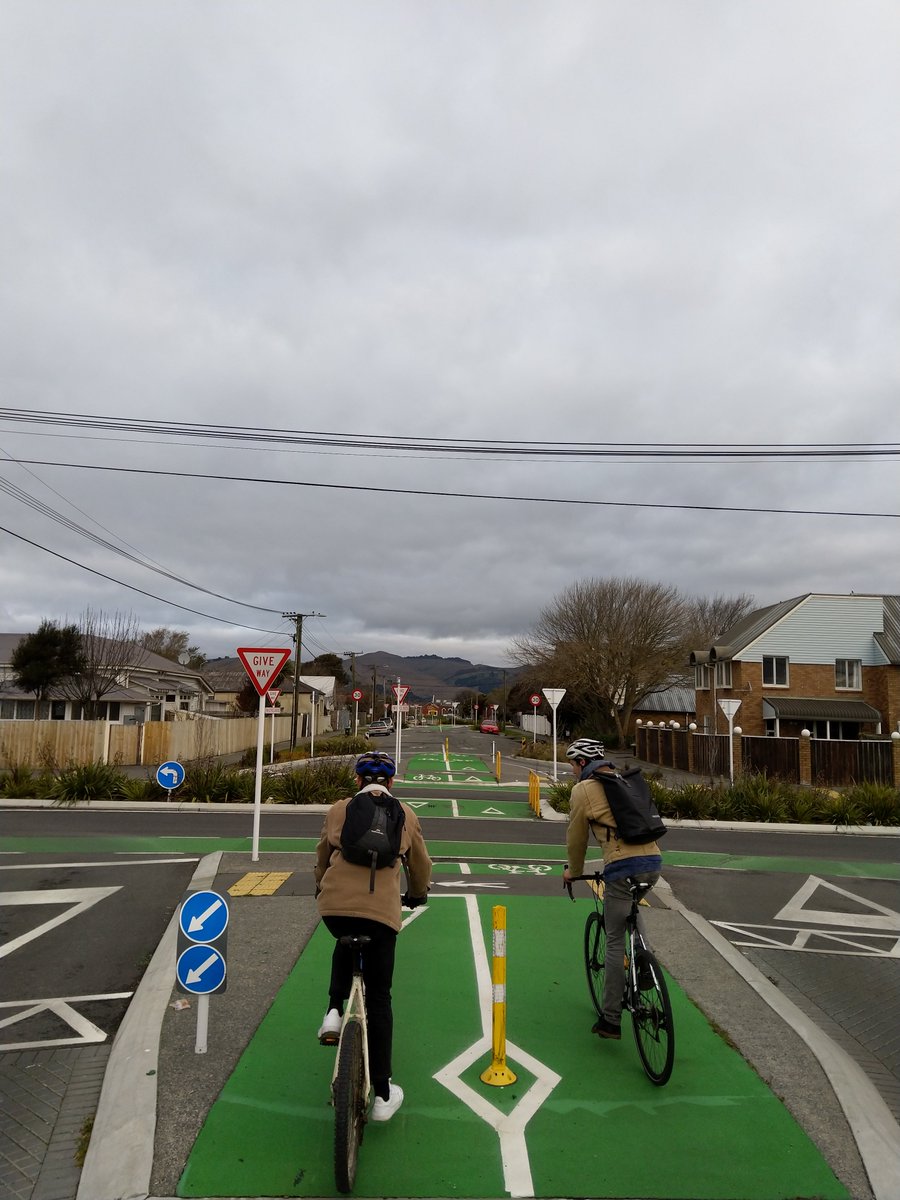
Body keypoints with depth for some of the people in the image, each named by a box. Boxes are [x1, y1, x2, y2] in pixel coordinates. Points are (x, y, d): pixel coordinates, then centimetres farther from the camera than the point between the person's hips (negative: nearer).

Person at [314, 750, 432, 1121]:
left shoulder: (339, 809, 14)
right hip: (381, 910, -1)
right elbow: (421, 865, 22)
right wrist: (417, 894, 42)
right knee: (379, 999, 13)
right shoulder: (405, 815, 13)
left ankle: (335, 1013, 19)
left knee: (344, 946, 37)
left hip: (334, 905, 1)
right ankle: (383, 1093, 19)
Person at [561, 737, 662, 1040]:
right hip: (654, 862, 7)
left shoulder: (583, 789, 2)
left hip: (623, 867, -7)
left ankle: (611, 1020, 9)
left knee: (616, 942, 3)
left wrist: (573, 872, 24)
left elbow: (576, 838, 7)